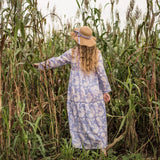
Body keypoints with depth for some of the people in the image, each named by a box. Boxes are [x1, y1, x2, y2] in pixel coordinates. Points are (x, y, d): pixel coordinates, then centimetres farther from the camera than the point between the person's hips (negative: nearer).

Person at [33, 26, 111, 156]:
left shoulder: (73, 53, -7)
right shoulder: (96, 53, -4)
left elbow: (56, 61, 5)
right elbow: (101, 73, -5)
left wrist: (41, 65, 21)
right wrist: (106, 91, 3)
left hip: (77, 93, -1)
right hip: (94, 93, 1)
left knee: (80, 121, 7)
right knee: (97, 120, 10)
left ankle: (79, 147, 13)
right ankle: (102, 147, 13)